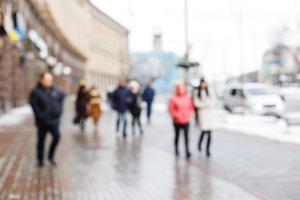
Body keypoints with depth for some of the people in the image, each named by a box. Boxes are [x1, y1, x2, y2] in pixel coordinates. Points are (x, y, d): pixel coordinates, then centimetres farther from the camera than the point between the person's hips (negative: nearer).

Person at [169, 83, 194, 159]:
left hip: (186, 121, 1)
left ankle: (187, 151, -7)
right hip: (177, 121, -1)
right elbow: (171, 109, -5)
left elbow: (191, 107, 6)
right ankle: (176, 149, 28)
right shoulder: (174, 98, -7)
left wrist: (189, 115, -7)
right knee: (177, 135, 12)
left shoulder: (188, 97, 0)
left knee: (186, 136, -6)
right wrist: (176, 115, -14)